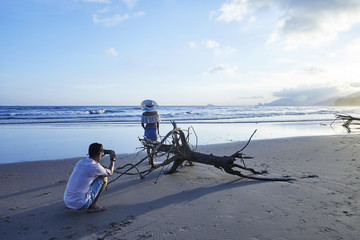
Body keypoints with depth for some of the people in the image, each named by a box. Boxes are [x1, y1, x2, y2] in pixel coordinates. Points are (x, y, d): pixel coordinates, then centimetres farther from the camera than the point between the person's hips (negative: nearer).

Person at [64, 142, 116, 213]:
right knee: (103, 178, 2)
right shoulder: (95, 167, -13)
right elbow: (110, 173, 8)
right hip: (80, 204, -7)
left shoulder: (80, 162, 5)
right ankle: (92, 206, 3)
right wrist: (112, 159, 20)